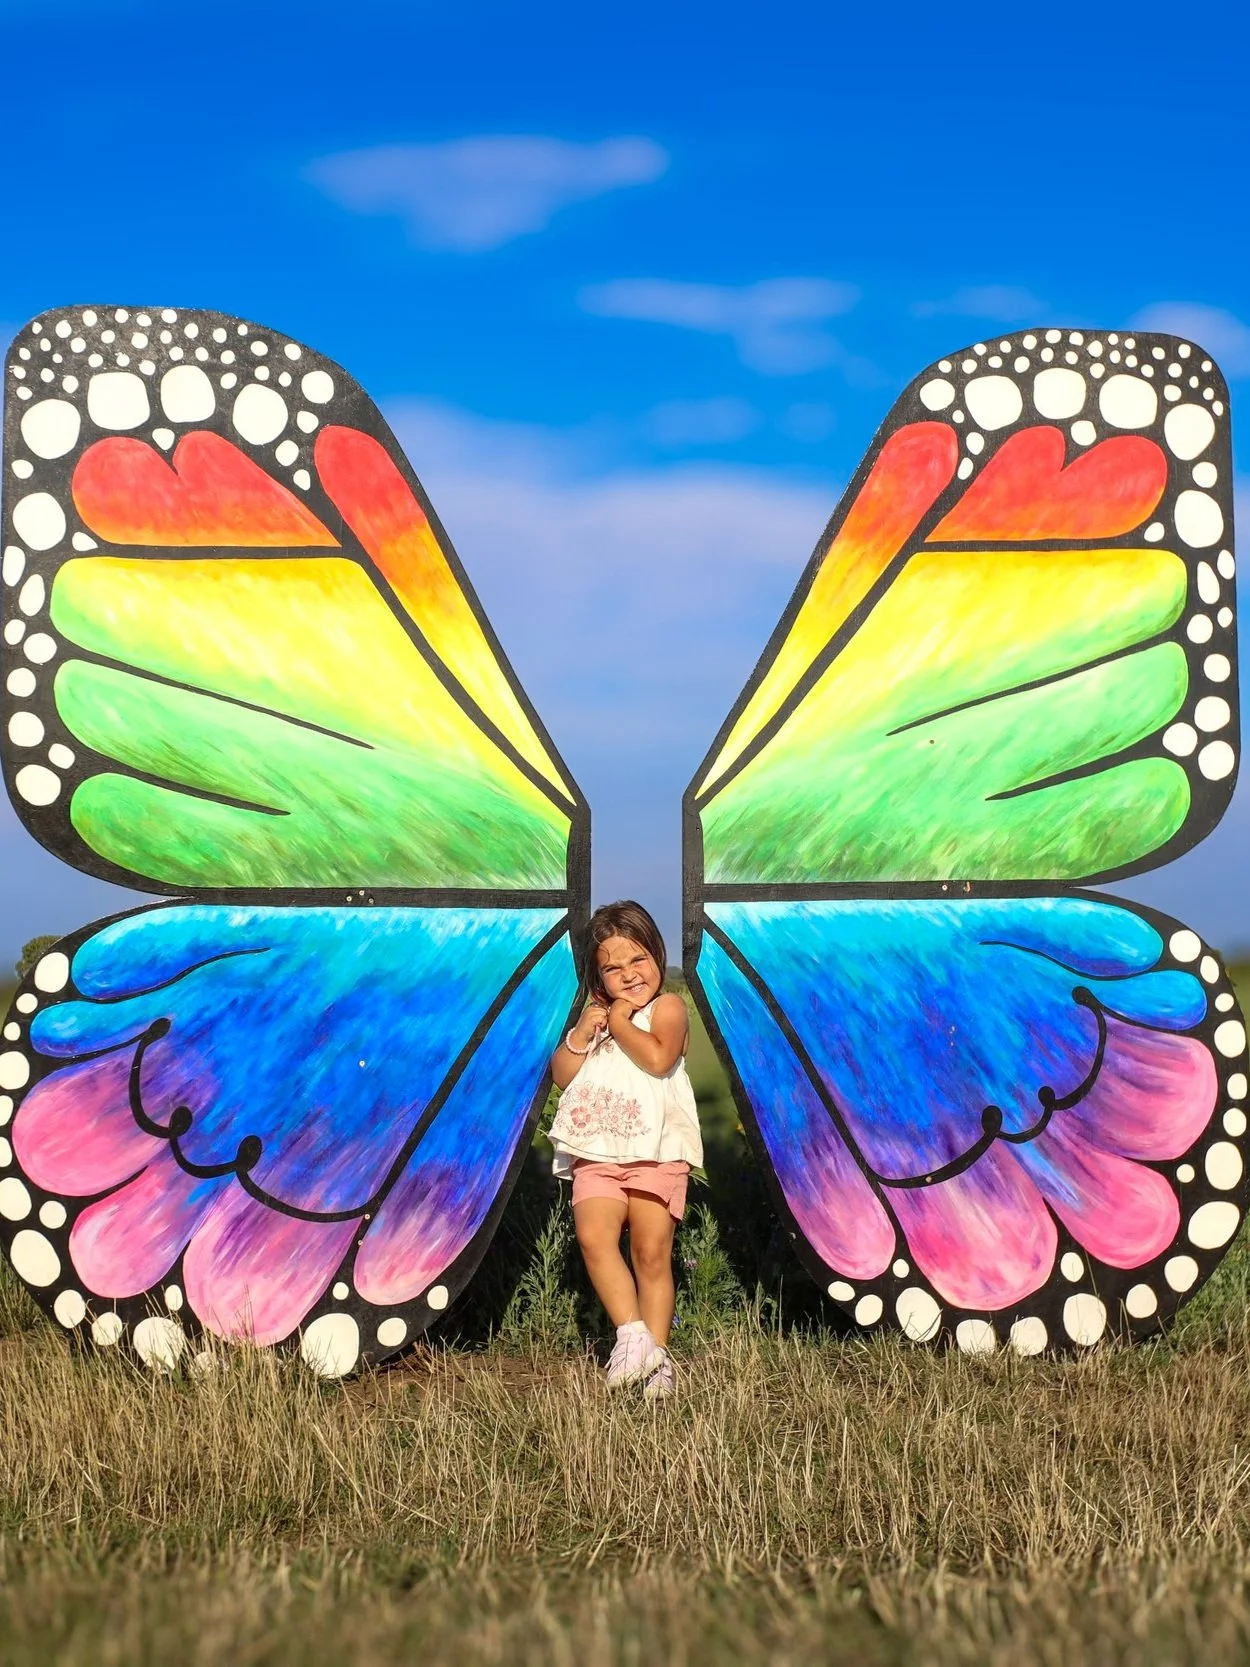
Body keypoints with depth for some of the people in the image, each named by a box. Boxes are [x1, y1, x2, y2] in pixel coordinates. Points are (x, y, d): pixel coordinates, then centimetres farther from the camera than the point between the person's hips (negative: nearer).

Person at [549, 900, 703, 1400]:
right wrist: (582, 1033, -1)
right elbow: (562, 1075, 13)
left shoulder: (667, 1008, 3)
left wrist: (620, 1024, -5)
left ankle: (657, 1353, 0)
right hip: (596, 1154, 4)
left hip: (657, 1152, -4)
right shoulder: (595, 1014, 20)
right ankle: (632, 1335, -19)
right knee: (593, 1235, -19)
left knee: (652, 1253, -6)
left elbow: (659, 1058, -17)